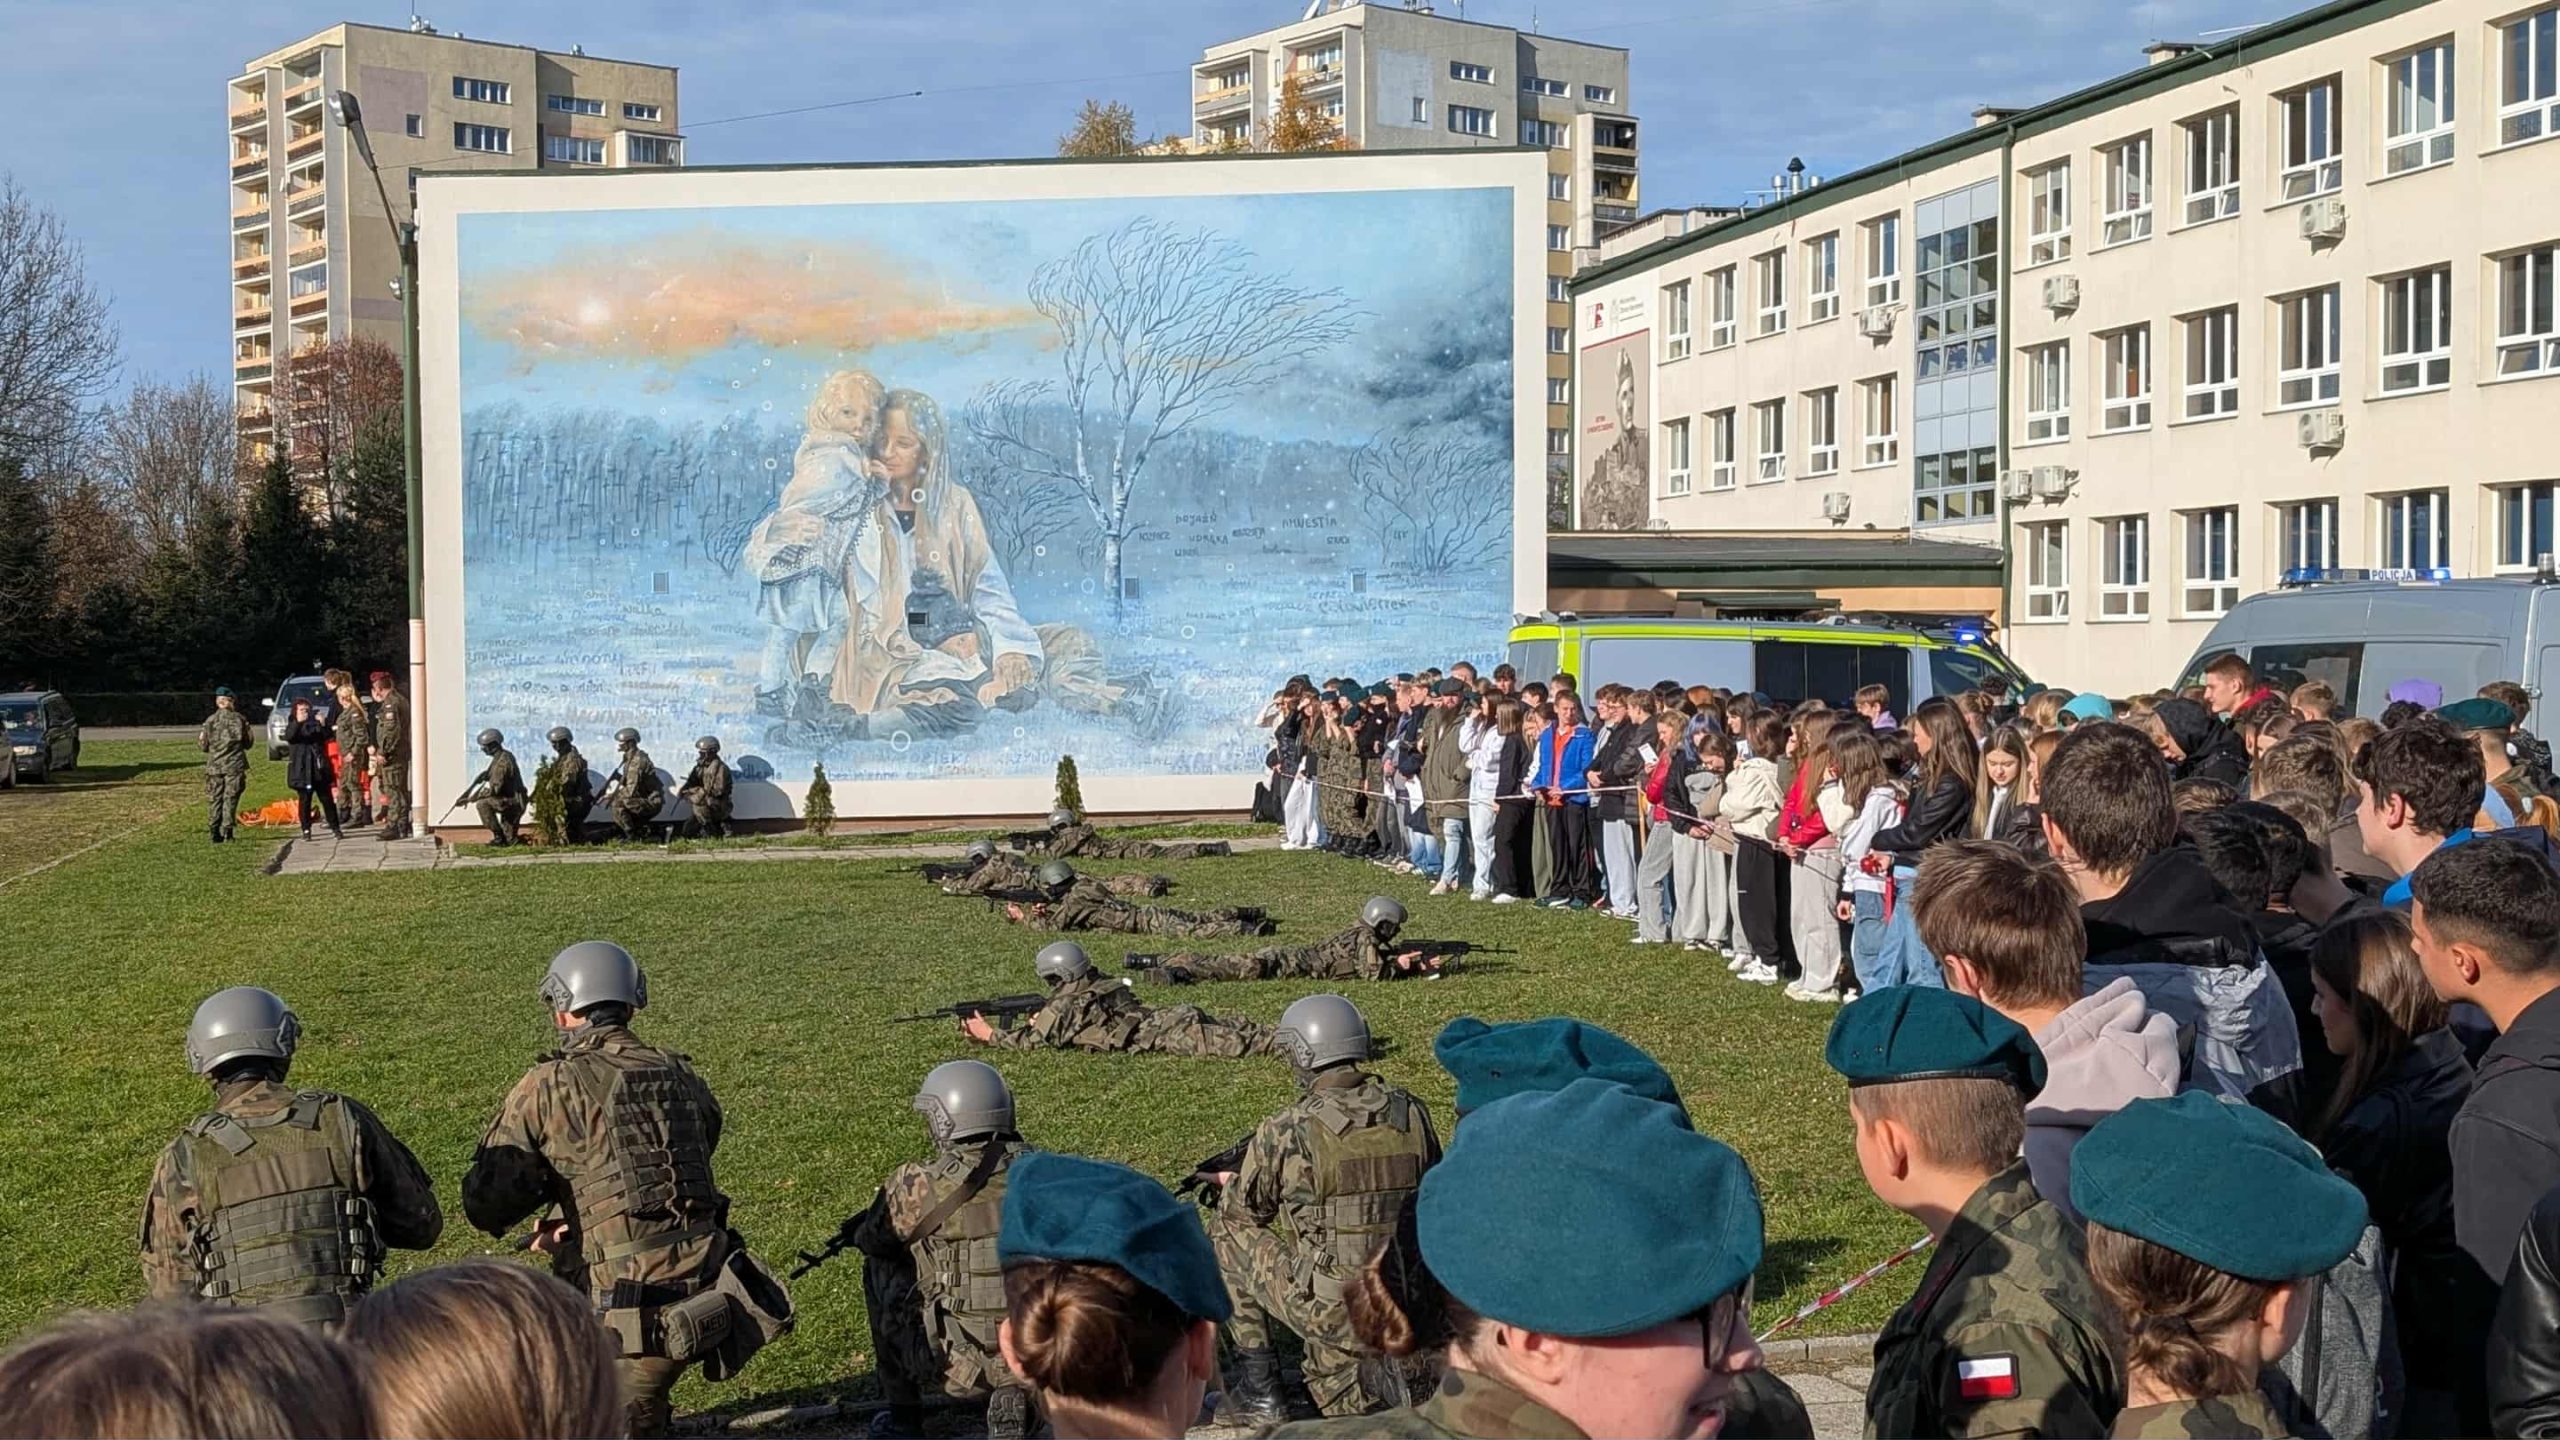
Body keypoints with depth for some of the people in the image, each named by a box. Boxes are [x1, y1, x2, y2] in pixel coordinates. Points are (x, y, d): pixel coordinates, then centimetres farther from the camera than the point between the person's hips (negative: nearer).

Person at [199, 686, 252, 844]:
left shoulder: (210, 721, -2)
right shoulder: (240, 719, -2)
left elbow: (203, 745, 3)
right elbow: (247, 743, 7)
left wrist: (200, 734, 23)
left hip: (214, 766, 1)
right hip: (235, 765, -1)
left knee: (214, 799, 6)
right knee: (230, 798, 2)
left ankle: (214, 831, 4)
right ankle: (227, 829, -5)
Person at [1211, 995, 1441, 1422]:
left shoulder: (1284, 1133, -13)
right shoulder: (1411, 1114, 0)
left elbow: (1242, 1211, 4)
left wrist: (1228, 1186, 28)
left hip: (1330, 1312, -6)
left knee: (1228, 1228, 16)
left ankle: (1257, 1389, 17)